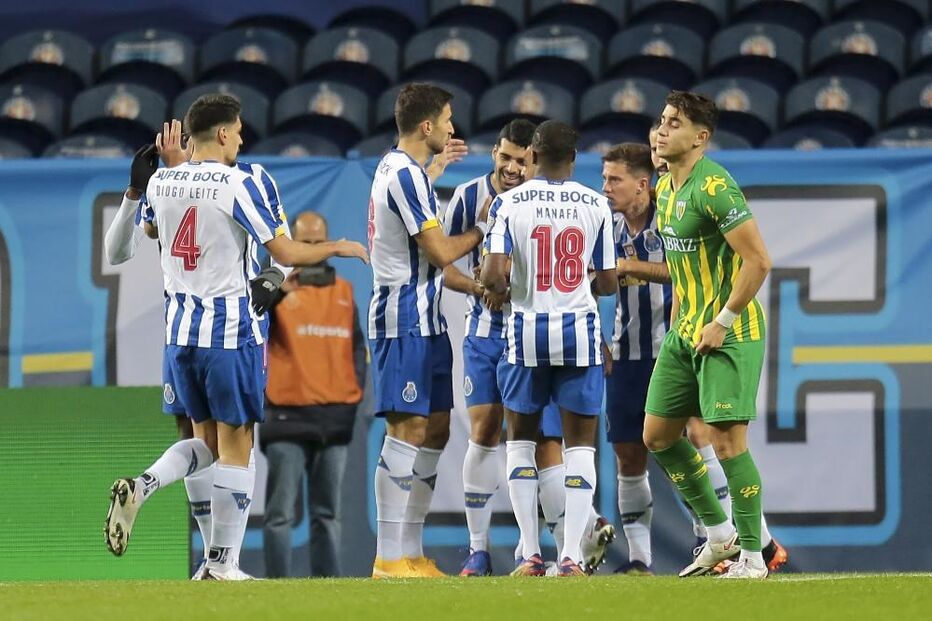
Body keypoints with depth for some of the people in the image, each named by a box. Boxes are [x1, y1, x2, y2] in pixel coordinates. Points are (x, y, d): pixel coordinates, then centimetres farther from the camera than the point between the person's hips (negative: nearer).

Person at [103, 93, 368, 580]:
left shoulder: (160, 183, 4)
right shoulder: (239, 185, -13)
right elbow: (284, 252, -10)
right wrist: (337, 247, 6)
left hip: (179, 330, 6)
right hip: (230, 329, -6)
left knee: (208, 440, 19)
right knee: (235, 447, 2)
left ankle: (140, 486, -7)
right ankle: (222, 566, 2)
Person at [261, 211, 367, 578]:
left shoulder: (344, 291, 15)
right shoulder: (278, 289, 0)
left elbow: (356, 346, 21)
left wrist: (358, 386, 7)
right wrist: (277, 290, -35)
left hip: (336, 416, 5)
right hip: (288, 416, -5)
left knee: (327, 513, 9)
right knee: (281, 513, -7)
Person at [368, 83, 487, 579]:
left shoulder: (398, 167, 16)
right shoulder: (405, 175, -16)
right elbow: (440, 251, -17)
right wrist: (481, 230, 0)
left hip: (423, 319, 11)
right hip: (406, 319, -11)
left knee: (435, 429, 11)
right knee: (407, 430, -11)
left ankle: (410, 552, 13)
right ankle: (389, 558, -12)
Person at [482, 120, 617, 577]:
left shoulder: (508, 204, -5)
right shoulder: (595, 206, -1)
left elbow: (494, 274, -13)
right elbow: (608, 282, 5)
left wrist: (496, 290, 10)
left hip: (526, 330, 0)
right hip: (579, 330, 0)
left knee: (521, 438, 15)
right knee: (580, 443, 6)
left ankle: (530, 554, 9)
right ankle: (571, 556, -4)